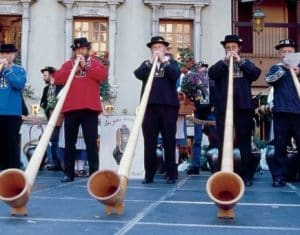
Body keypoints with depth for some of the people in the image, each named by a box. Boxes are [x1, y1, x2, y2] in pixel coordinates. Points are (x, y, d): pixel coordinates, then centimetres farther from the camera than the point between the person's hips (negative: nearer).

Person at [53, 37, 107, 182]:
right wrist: (74, 69, -6)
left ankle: (94, 173, 2)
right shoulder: (67, 64, 16)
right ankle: (69, 173, 12)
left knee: (91, 142, -2)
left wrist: (85, 66, -7)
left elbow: (103, 75, -7)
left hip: (89, 108, -2)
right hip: (70, 108, 2)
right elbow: (57, 78, 1)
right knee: (69, 142, 5)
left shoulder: (95, 63, 12)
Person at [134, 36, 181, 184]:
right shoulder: (146, 64, 16)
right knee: (149, 142, 1)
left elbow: (175, 75, -9)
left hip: (168, 105, -1)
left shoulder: (171, 63, 12)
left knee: (169, 141, 1)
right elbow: (138, 74, -4)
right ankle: (149, 174, 7)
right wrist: (151, 61, -13)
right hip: (149, 106, 2)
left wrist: (164, 60, -12)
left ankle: (171, 174, 7)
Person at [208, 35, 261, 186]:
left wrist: (240, 61, -10)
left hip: (243, 107, 0)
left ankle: (246, 175, 9)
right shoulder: (220, 64, 13)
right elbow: (211, 74, -7)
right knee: (223, 143, 2)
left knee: (244, 142, 3)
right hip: (223, 107, 0)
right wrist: (225, 61, -14)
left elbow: (256, 74, -5)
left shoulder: (246, 63, 15)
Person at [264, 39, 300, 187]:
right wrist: (284, 68, -12)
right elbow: (269, 80, -5)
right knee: (280, 145, 1)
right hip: (281, 111, 0)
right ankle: (279, 176, 7)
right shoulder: (276, 68, 13)